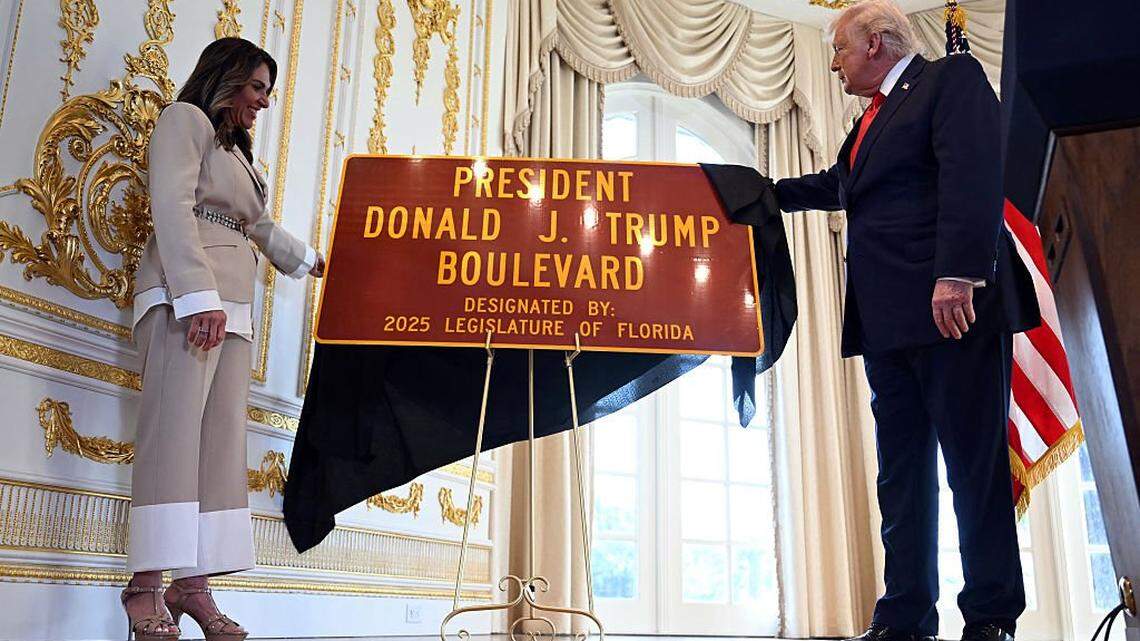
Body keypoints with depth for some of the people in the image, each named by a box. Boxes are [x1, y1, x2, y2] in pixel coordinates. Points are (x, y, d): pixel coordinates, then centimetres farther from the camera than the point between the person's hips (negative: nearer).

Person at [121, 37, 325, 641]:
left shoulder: (234, 149, 30)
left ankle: (193, 584, -4)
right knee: (174, 429, -15)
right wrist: (199, 296, -22)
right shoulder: (186, 118, 4)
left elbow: (257, 225, 42)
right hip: (184, 296, -8)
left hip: (232, 305, 8)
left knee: (223, 440, -3)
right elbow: (173, 206, -10)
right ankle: (146, 584, -13)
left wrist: (306, 259, 56)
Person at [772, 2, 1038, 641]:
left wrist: (957, 275, -25)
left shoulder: (952, 79, 0)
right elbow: (836, 186, 41)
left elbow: (974, 175, -15)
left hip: (953, 306, -9)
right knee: (901, 469, 7)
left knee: (975, 461, -4)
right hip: (887, 319, 9)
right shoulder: (872, 120, 25)